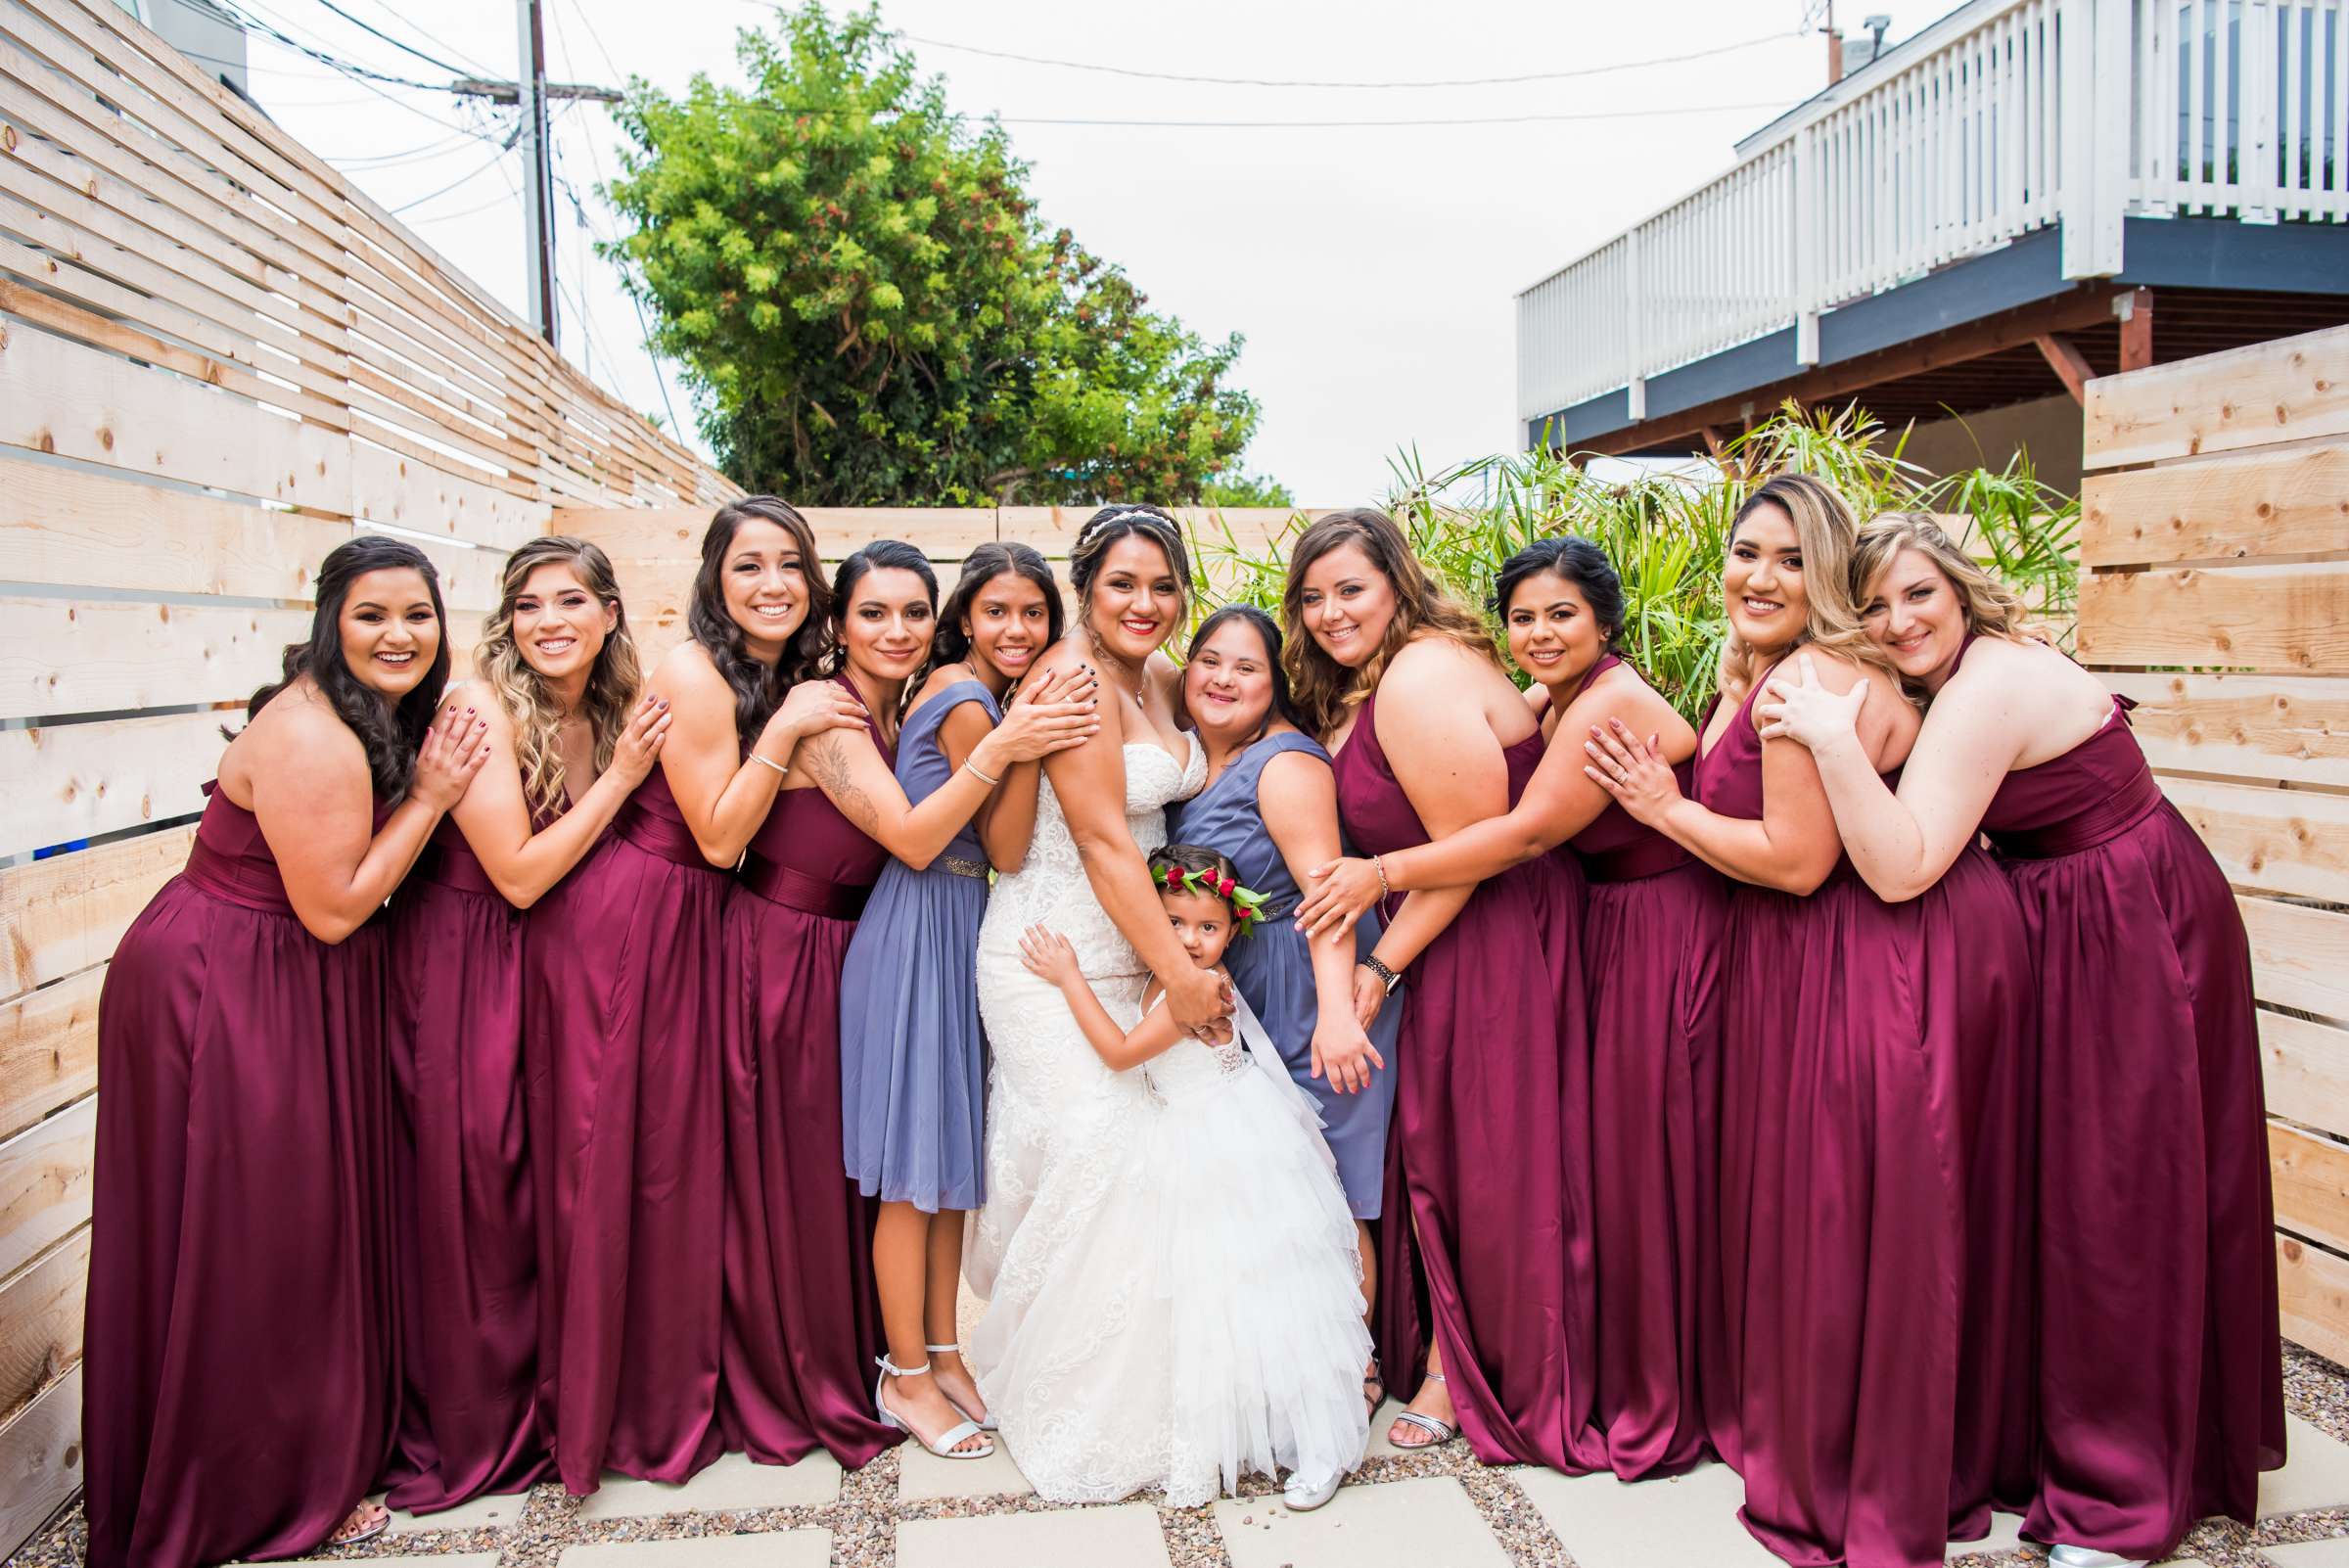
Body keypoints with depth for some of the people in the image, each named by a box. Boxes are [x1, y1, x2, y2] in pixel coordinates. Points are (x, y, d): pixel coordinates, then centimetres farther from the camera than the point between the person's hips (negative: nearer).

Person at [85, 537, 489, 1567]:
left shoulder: (375, 717, 5)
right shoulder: (312, 739, -24)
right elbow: (334, 909, -21)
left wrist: (429, 787, -4)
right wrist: (429, 797, -18)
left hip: (283, 990, 9)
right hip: (221, 997, -9)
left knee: (297, 1225, 19)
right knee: (246, 1241, 5)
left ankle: (308, 1450, 36)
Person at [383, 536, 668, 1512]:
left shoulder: (605, 718, 5)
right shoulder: (479, 708, -16)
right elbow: (519, 873, -19)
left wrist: (627, 765, -5)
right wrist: (620, 778, -16)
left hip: (544, 970, 6)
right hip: (456, 968, -6)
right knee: (469, 1192, 1)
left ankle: (539, 1405, 30)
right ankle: (464, 1428, 20)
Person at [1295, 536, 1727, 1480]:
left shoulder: (1614, 705, -20)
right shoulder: (1550, 704, 10)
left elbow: (1527, 834, -23)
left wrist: (1384, 874, -20)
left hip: (1664, 941, -9)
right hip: (1608, 933, 9)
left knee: (1651, 1166, 1)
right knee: (1607, 1151, 14)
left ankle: (1663, 1409, 19)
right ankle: (1617, 1377, 30)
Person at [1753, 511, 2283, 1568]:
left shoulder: (1986, 689, -23)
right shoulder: (1991, 666, 7)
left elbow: (1902, 868, -32)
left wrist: (1831, 738, -38)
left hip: (2126, 946, -10)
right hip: (2080, 928, 10)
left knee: (2112, 1197, 0)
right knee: (2078, 1183, 16)